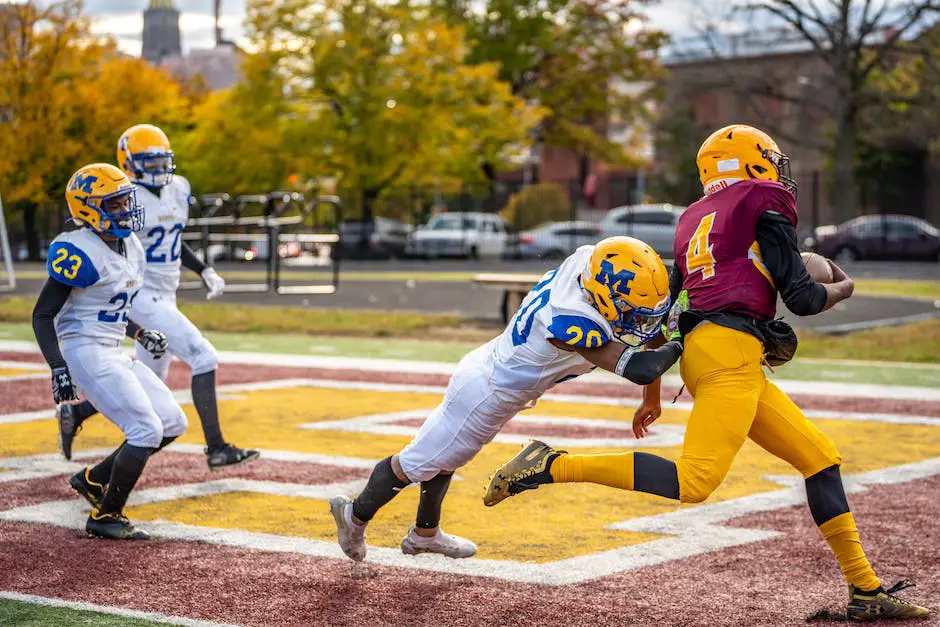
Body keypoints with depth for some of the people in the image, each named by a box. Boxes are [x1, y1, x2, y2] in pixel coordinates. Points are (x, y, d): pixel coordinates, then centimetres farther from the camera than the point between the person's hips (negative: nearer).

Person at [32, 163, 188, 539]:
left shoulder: (131, 248, 11)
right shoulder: (80, 252, -16)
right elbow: (42, 315, -15)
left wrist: (140, 335, 14)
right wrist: (58, 367, -24)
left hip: (114, 354, 9)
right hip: (86, 353, -9)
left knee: (173, 424, 7)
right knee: (147, 431, -14)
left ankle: (94, 479, 18)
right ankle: (105, 518, -2)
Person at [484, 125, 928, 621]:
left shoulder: (693, 220, 26)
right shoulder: (764, 203, 5)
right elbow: (801, 299, 0)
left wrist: (652, 395, 28)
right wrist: (842, 289, 23)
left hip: (697, 353, 9)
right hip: (731, 347, -9)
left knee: (819, 457, 12)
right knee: (693, 482, -19)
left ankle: (865, 590, 11)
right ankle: (551, 466, -20)